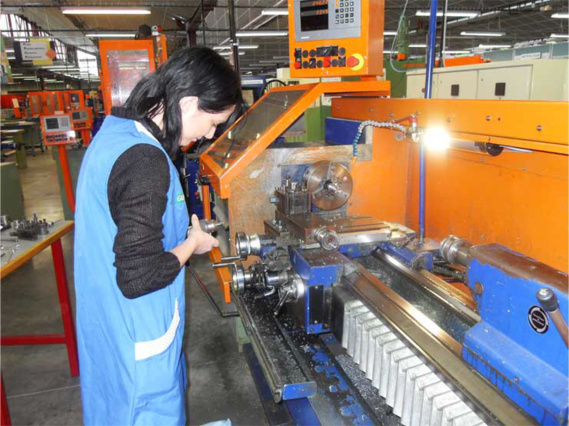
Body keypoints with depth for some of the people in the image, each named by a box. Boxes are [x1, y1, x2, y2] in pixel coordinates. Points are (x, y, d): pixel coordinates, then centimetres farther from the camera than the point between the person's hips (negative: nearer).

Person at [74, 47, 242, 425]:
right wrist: (193, 243, -14)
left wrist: (183, 228, 5)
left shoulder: (117, 129, 1)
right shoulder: (145, 161, -29)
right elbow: (138, 277, -29)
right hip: (136, 337, -9)